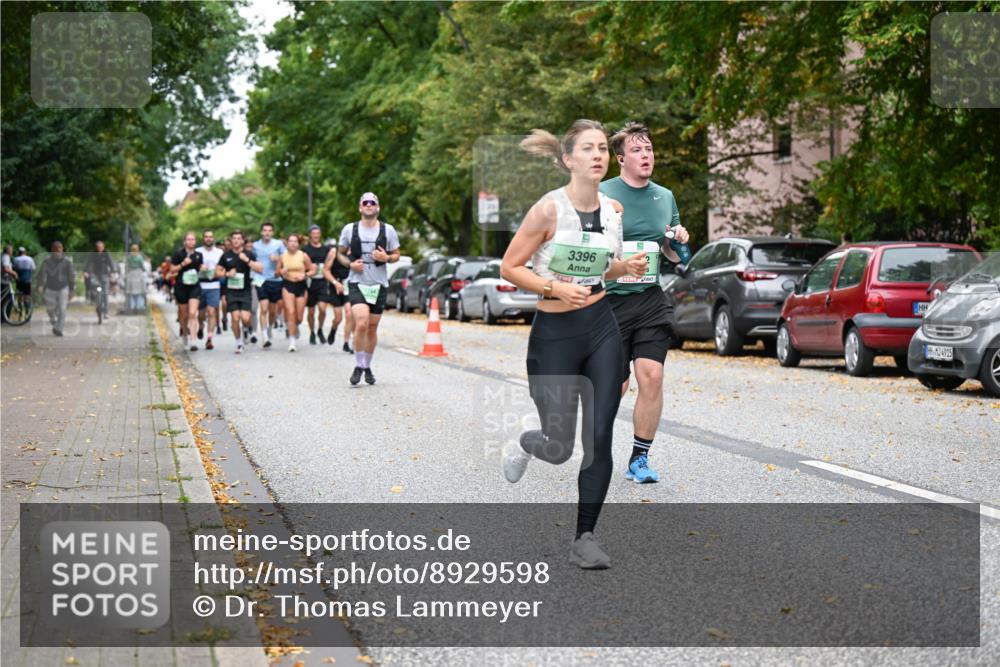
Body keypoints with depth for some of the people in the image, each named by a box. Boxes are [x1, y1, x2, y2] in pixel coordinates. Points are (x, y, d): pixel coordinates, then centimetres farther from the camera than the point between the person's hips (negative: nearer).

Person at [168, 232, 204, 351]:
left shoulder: (198, 255, 7)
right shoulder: (178, 254, -3)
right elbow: (172, 271, -3)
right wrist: (183, 264, -16)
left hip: (194, 287, 1)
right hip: (181, 287, -1)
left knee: (192, 314, -14)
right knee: (184, 315, 9)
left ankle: (192, 341, -18)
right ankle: (184, 333, 39)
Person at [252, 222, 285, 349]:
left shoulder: (278, 244, 2)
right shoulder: (255, 245, 6)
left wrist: (277, 259, -14)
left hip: (275, 280, 1)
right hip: (261, 280, -1)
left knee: (273, 311, 11)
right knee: (264, 309, -14)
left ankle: (270, 330, 37)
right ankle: (265, 338, -17)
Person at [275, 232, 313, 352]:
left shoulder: (303, 256, -3)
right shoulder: (282, 256, 1)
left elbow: (312, 270, 2)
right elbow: (277, 271, 10)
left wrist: (304, 275, -17)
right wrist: (282, 272, -12)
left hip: (301, 285, 0)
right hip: (287, 285, 0)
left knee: (299, 317, 4)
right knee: (290, 312, -15)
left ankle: (295, 326, 42)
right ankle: (292, 341, -9)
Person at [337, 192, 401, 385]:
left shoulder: (388, 230, 3)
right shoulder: (349, 229, 2)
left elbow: (396, 255, 11)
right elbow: (341, 254, 13)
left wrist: (386, 258, -12)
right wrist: (351, 264, -8)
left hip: (379, 284, 2)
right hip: (357, 283, -2)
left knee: (372, 328, 8)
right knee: (361, 324, -20)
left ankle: (367, 366, 25)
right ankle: (358, 366, -6)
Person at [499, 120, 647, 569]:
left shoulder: (613, 209, 3)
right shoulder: (549, 209, -14)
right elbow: (509, 267, -8)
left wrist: (625, 268, -1)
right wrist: (556, 288, -20)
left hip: (602, 329, 4)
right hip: (554, 333, -4)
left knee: (599, 439, -1)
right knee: (560, 448, 0)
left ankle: (585, 537, 12)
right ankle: (524, 445, 38)